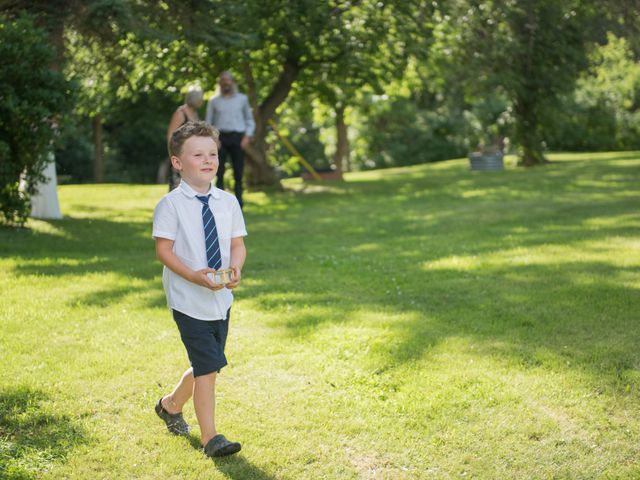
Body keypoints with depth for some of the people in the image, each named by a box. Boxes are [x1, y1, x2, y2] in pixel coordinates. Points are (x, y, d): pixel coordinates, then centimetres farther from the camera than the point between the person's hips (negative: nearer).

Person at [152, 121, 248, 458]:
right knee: (208, 367, -10)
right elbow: (164, 249, -13)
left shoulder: (227, 202, 5)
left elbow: (237, 243, 6)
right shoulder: (171, 204, -10)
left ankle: (171, 405, 43)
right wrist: (194, 276, -26)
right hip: (188, 300, -6)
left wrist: (236, 268, -15)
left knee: (205, 366, 17)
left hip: (221, 298, 6)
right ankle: (210, 437, -1)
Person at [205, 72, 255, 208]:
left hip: (237, 137, 0)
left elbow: (250, 120, 15)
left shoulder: (242, 99, 14)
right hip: (220, 137, 0)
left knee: (238, 174, -3)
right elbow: (208, 123, 12)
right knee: (219, 173, -6)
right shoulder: (214, 101, 13)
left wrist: (247, 136, -1)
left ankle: (238, 205, -1)